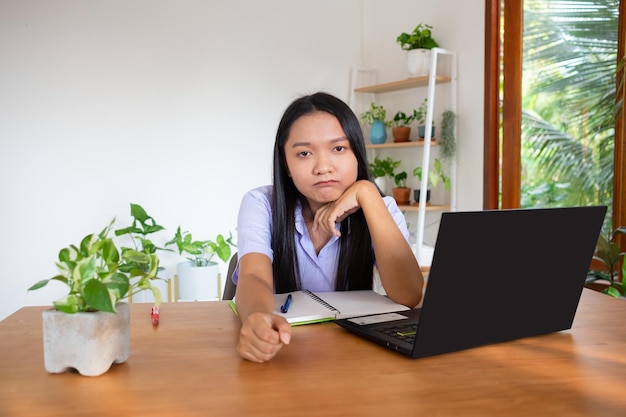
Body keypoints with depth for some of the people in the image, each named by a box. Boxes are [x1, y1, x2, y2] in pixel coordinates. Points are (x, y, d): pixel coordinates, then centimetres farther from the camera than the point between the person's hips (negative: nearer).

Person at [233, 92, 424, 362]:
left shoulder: (379, 209, -5)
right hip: (284, 343, 0)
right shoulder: (260, 204, -8)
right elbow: (253, 279, -24)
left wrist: (367, 194, -22)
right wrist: (258, 319, -47)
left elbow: (409, 296, -19)